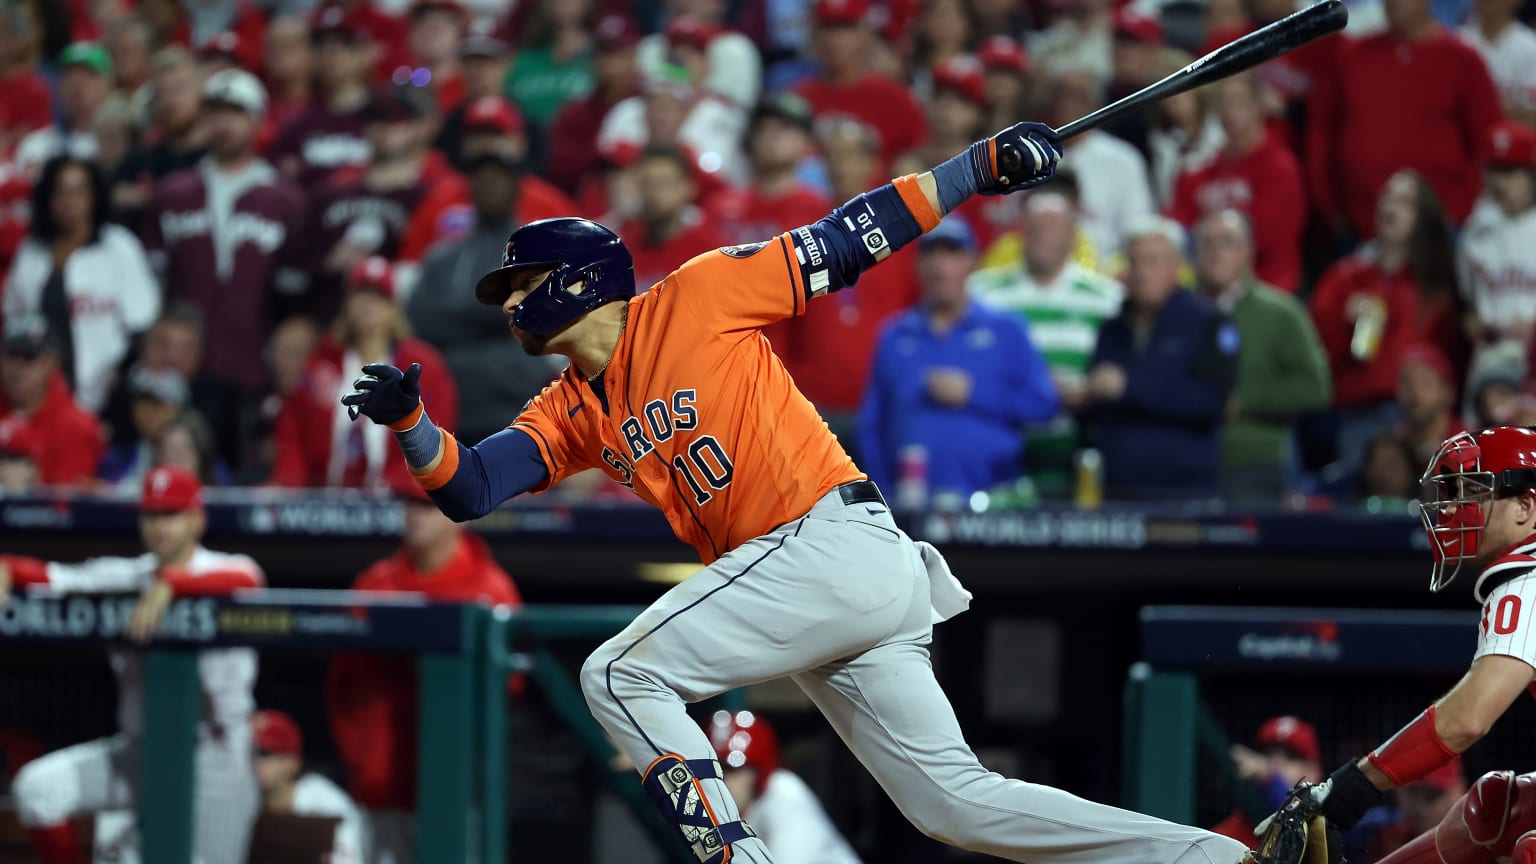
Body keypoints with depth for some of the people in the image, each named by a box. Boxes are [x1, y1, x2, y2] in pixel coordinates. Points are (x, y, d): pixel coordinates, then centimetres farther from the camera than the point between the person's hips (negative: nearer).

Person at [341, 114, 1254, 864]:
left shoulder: (695, 298, 1)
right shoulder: (572, 412, 21)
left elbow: (845, 243, 1)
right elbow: (469, 488, 11)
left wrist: (984, 163, -4)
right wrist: (409, 421, -7)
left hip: (834, 538, -8)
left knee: (621, 675, -11)